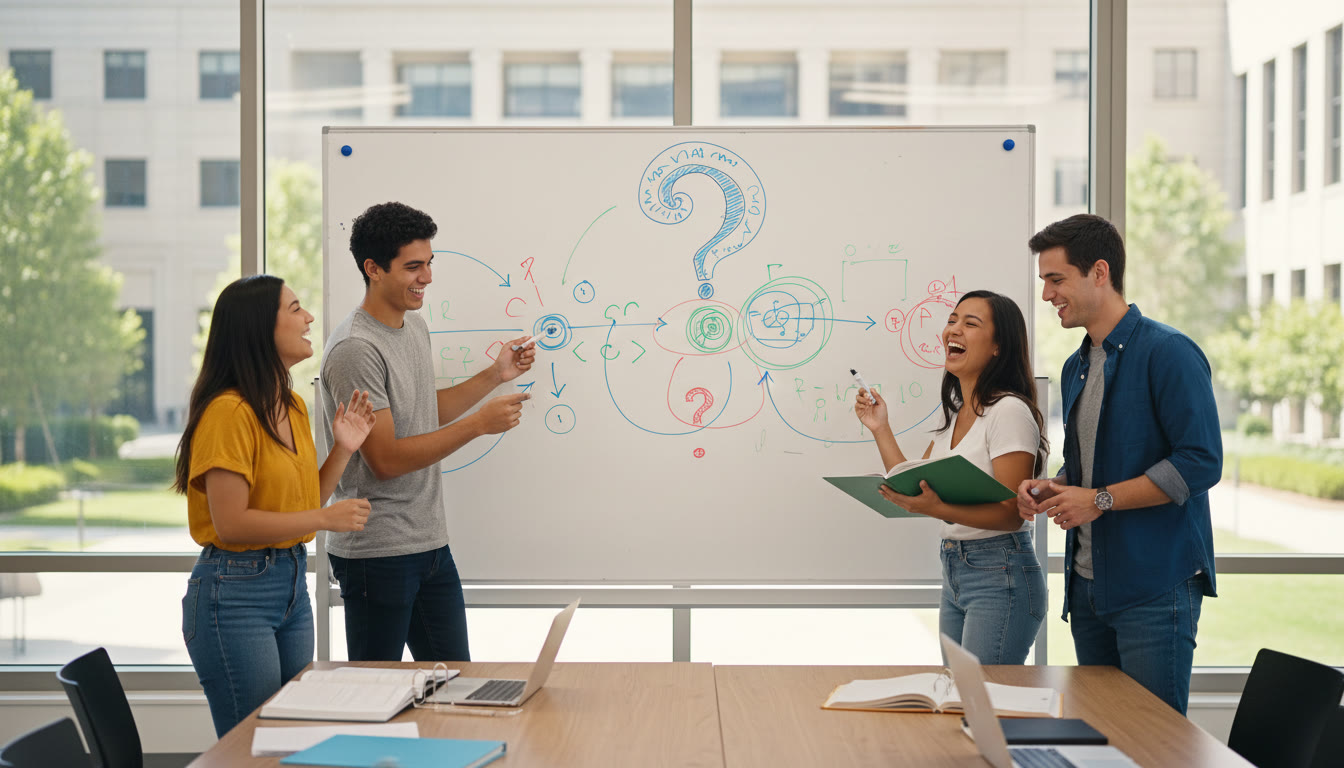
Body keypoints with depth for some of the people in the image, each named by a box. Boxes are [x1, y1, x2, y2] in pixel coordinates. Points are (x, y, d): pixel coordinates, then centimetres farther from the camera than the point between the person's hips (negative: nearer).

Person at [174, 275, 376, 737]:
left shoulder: (294, 407, 11)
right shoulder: (229, 411, -17)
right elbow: (231, 524, -20)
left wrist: (342, 449, 3)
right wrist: (325, 519, -17)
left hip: (293, 584, 9)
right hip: (235, 590, -9)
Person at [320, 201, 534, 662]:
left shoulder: (415, 326, 11)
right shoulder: (355, 349, -18)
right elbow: (386, 459, -20)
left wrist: (496, 376, 14)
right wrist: (478, 424, -20)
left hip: (431, 543, 9)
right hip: (377, 553, -9)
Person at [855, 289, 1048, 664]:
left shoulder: (1009, 411, -14)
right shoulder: (954, 414, 13)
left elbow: (1011, 514, -18)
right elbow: (915, 491, 12)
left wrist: (939, 509, -31)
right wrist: (880, 429, 9)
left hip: (1002, 576, -9)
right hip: (954, 573, 9)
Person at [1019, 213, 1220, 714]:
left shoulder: (1168, 352, -11)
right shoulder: (1076, 367, 16)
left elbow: (1200, 463, -18)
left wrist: (1100, 499, -18)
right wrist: (1054, 488, 4)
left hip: (1155, 584, -8)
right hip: (1089, 584, 8)